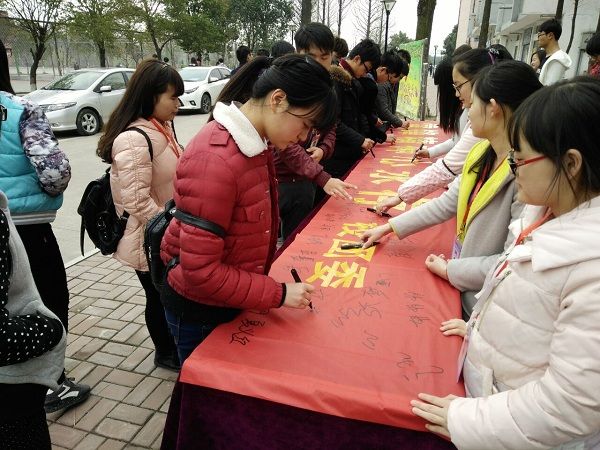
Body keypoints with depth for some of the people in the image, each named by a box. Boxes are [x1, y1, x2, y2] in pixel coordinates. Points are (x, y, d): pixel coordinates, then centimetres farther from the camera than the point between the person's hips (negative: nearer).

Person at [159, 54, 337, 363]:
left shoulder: (253, 145, -2)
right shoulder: (215, 161, -31)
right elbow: (200, 271, -29)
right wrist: (279, 294, -23)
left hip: (230, 302, 8)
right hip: (199, 313, -8)